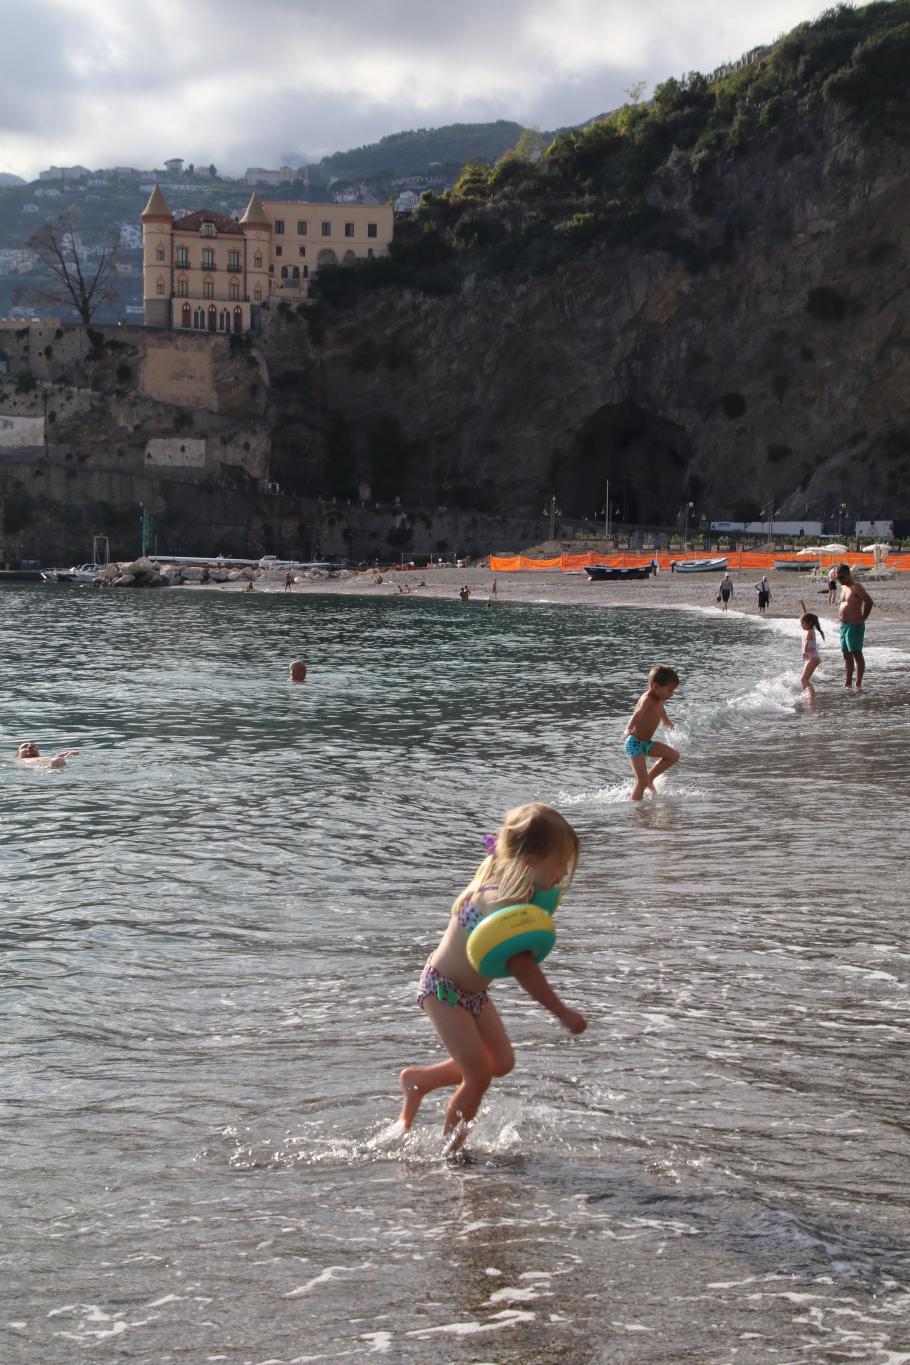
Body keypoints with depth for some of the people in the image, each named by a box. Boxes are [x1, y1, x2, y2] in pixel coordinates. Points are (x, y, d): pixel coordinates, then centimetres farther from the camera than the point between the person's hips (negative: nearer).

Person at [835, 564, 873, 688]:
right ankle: (847, 683, 18)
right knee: (846, 655, 12)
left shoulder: (856, 587, -13)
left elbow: (869, 602, -20)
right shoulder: (843, 587, 15)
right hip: (844, 625, 9)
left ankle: (858, 685, -6)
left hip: (855, 626, -9)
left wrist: (862, 618, -16)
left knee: (857, 654, -7)